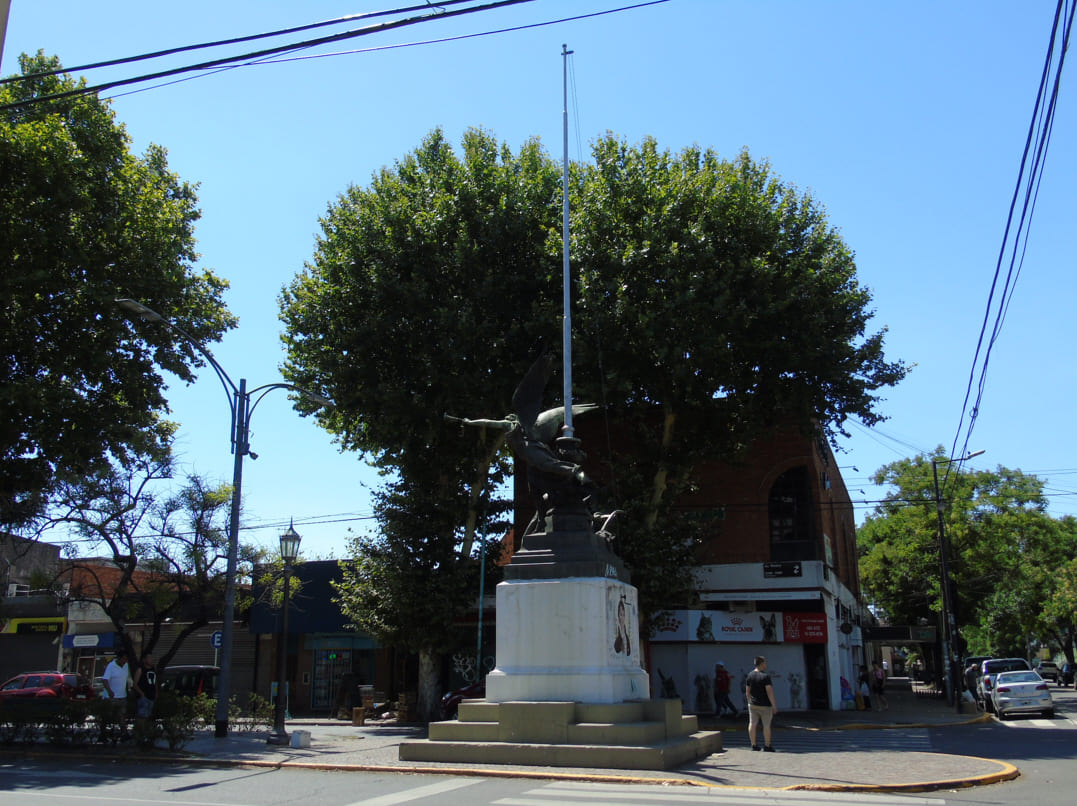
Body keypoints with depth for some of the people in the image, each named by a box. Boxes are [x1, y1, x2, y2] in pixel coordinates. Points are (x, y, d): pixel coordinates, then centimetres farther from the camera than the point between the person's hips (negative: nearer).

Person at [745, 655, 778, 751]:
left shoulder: (749, 675, 1)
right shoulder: (765, 676, -17)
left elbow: (747, 692, 7)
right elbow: (769, 692, -19)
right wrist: (774, 705, -13)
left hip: (753, 705, 5)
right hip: (765, 705, -5)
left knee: (752, 724, 6)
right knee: (766, 725, 5)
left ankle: (754, 745, 9)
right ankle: (767, 746, 12)